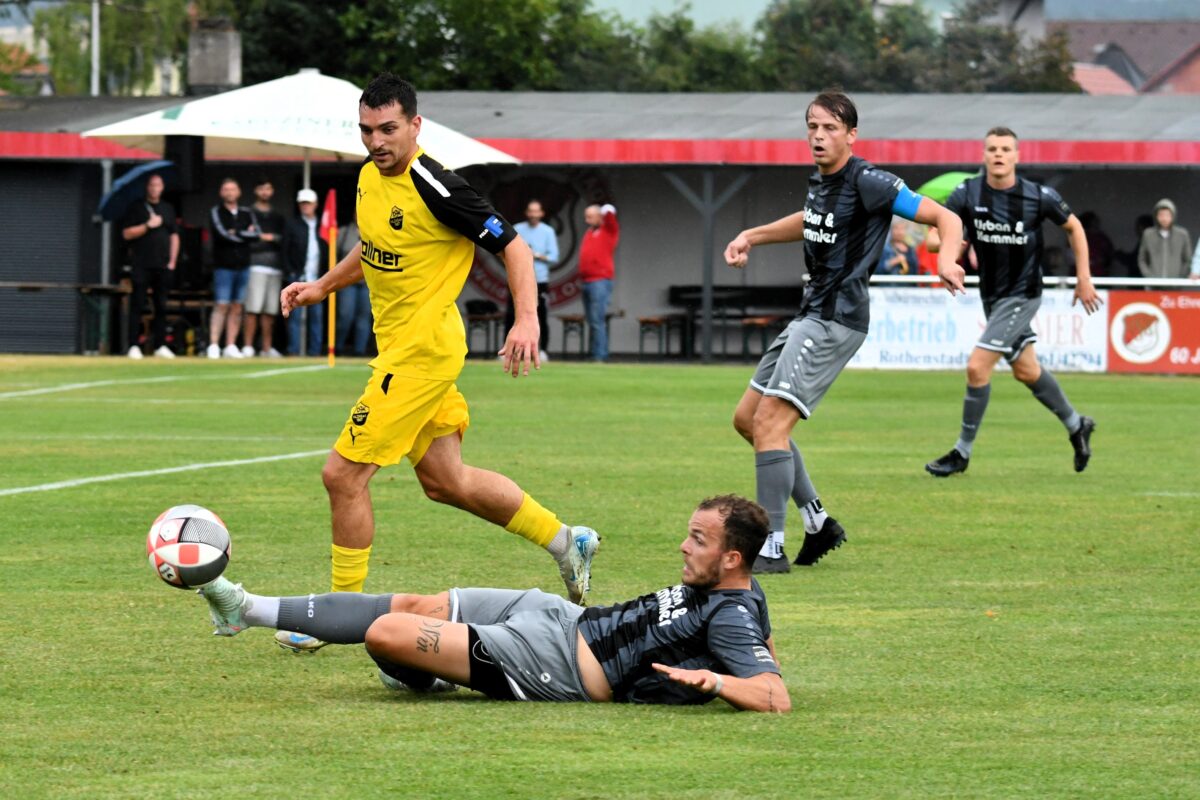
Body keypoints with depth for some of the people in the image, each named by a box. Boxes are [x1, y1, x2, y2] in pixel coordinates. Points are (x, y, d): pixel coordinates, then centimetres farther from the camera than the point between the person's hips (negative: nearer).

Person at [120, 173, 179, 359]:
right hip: (141, 265, -4)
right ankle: (134, 345, -7)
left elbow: (174, 236, 17)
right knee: (137, 306, -6)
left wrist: (172, 261, 8)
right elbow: (126, 234, -3)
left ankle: (159, 345, 10)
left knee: (161, 306, 5)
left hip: (163, 266, 4)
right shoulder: (137, 208, 3)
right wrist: (148, 226, -13)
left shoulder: (168, 209, 16)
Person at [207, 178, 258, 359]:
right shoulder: (216, 213, 0)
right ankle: (213, 346, -13)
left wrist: (236, 234, -10)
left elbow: (256, 234, -1)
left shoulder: (246, 213, 12)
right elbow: (222, 235, -14)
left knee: (237, 307, 5)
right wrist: (245, 235, -5)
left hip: (243, 267, 4)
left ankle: (231, 347, 8)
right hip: (223, 267, -4)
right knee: (221, 306, -11)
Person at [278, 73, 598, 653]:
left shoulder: (435, 188, -20)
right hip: (400, 345, 9)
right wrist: (323, 286, 15)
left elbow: (512, 246, -15)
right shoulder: (370, 177, 5)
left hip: (422, 349, -9)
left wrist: (527, 319, -25)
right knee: (445, 481, 16)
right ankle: (566, 541, 29)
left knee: (343, 474, -9)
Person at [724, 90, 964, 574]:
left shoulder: (868, 183, -15)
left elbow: (943, 217, -16)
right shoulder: (819, 181, 11)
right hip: (811, 314, 10)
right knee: (747, 418, 13)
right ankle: (818, 522, 20)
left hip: (836, 319, -10)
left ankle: (772, 548, -16)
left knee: (769, 423, -17)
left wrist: (948, 259, -35)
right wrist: (751, 236, 27)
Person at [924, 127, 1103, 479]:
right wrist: (946, 244, -35)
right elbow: (934, 235, -11)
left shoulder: (1039, 196, -14)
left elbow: (1074, 227, 2)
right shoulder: (967, 193, -9)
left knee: (977, 367, -14)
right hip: (991, 294, 5)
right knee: (1026, 371, 19)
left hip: (1021, 295, -5)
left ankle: (962, 452, -1)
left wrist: (1084, 277, 0)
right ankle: (1076, 426, 41)